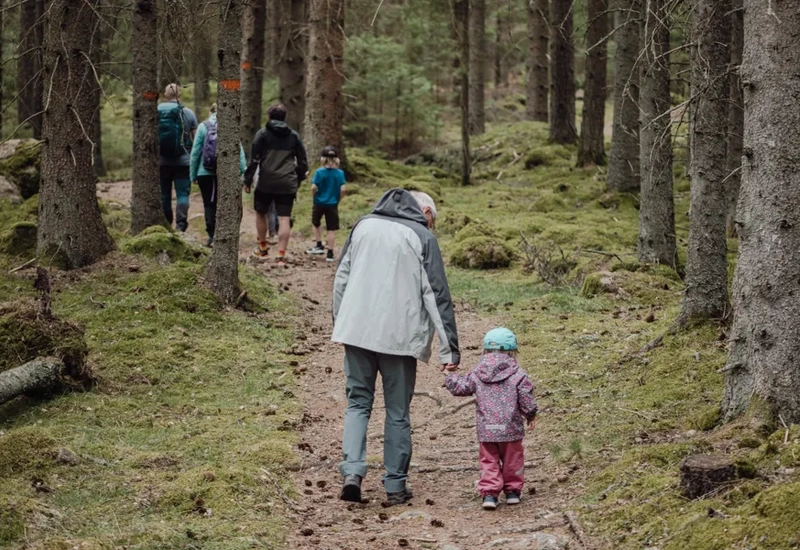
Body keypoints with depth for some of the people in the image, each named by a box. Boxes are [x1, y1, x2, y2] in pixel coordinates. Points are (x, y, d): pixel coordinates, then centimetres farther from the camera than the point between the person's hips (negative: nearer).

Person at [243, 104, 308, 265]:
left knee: (260, 213, 20)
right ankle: (281, 255, -7)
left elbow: (254, 159, -5)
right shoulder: (294, 136, 10)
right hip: (287, 185, 2)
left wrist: (247, 181, 1)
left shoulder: (263, 134, 0)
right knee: (284, 219, -1)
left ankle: (262, 247, 30)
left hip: (266, 183, -2)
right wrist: (298, 181, 21)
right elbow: (303, 162, 12)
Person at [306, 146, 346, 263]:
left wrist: (314, 197, 3)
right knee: (331, 229, 5)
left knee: (315, 223, 25)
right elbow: (342, 190, -9)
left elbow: (313, 188, -16)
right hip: (332, 204, 1)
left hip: (319, 203, -1)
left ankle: (319, 245, 23)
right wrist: (338, 199, 7)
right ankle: (330, 254, 5)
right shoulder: (340, 173, -6)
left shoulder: (319, 172, -10)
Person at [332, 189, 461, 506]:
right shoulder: (422, 237, -2)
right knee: (397, 411, 8)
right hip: (399, 336, -3)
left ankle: (352, 471, -7)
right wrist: (449, 349, -5)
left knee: (358, 402, 11)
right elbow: (438, 296, -6)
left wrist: (339, 323, 22)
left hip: (356, 332, 3)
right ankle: (395, 486, 12)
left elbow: (341, 279, 14)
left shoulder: (363, 226, 11)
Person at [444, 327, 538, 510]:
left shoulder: (477, 374, -2)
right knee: (512, 459, 16)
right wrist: (531, 416, 11)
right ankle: (512, 490, 23)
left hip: (486, 430, 1)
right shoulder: (518, 375, -8)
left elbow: (462, 387, 5)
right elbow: (526, 400, -7)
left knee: (489, 461, 9)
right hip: (511, 429, -1)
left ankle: (489, 493, -1)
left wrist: (451, 378, 26)